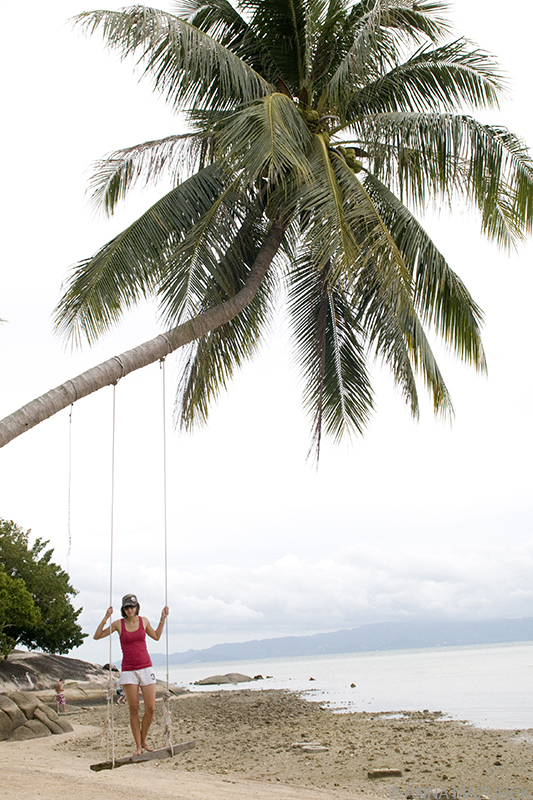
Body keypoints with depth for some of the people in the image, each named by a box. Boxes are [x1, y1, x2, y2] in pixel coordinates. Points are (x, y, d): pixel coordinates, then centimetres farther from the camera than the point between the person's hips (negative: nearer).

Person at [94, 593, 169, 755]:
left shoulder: (143, 621, 6)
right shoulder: (119, 624, 0)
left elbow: (156, 636, 22)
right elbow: (97, 636, 0)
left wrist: (162, 619, 13)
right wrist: (105, 618, -11)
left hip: (146, 668, 2)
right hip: (129, 670, -2)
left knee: (151, 708, -3)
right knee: (134, 709, -1)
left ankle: (143, 740, 18)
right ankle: (138, 746, 9)